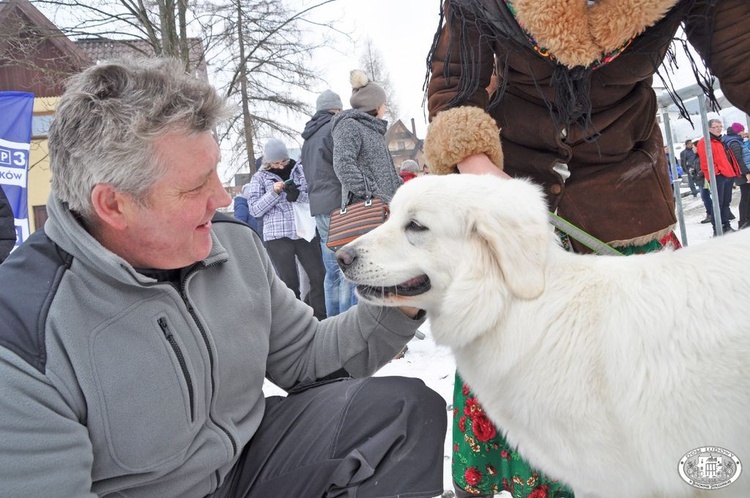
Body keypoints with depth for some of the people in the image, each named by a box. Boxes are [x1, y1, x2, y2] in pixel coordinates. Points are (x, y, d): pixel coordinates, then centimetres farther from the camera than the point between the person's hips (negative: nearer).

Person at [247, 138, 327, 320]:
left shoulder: (301, 170, 9)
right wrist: (273, 193, -10)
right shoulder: (260, 177, 7)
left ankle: (320, 318, 7)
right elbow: (254, 210, 3)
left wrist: (299, 196, -12)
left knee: (319, 276, -4)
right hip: (277, 236, -1)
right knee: (290, 282, 2)